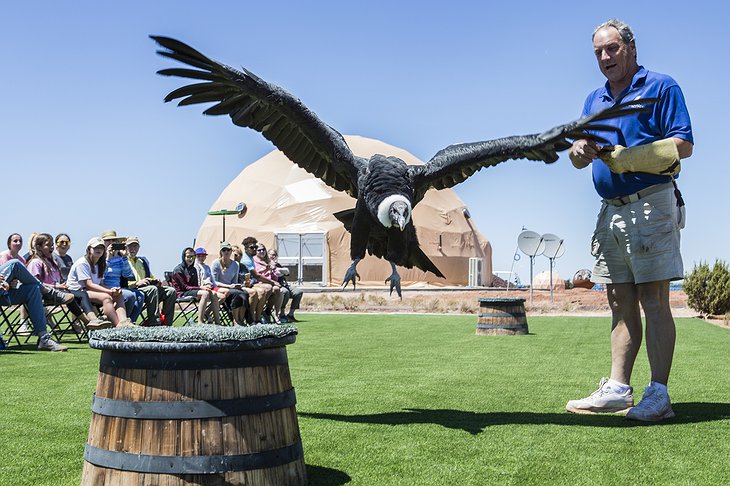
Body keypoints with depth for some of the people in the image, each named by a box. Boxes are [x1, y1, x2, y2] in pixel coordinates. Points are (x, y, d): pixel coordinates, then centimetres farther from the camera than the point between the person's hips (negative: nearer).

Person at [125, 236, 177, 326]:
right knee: (152, 289, -36)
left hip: (147, 287, 7)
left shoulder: (143, 261, 30)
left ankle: (166, 322, -20)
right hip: (133, 290, -7)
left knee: (171, 291, -15)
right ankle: (154, 323, -40)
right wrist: (137, 283, -21)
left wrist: (155, 280, 12)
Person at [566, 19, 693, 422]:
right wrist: (580, 151, -9)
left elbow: (683, 145, -10)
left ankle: (658, 395, -5)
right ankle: (617, 389, 10)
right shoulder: (595, 100, 19)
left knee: (653, 299, -7)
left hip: (651, 204, -7)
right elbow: (581, 157, 15)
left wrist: (625, 158, -18)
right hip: (612, 210, 7)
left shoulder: (660, 87, -1)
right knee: (621, 302, 7)